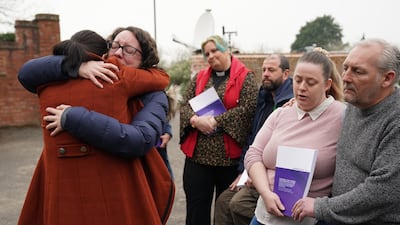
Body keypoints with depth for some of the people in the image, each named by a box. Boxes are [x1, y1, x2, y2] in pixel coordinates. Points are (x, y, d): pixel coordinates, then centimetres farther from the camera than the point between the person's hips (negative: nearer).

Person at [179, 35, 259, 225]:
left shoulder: (245, 77, -2)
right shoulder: (199, 78, 11)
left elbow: (248, 108, -13)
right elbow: (185, 105, 6)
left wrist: (216, 121, -17)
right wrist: (196, 120, -15)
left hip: (229, 155, -3)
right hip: (197, 154, 4)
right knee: (196, 207, 11)